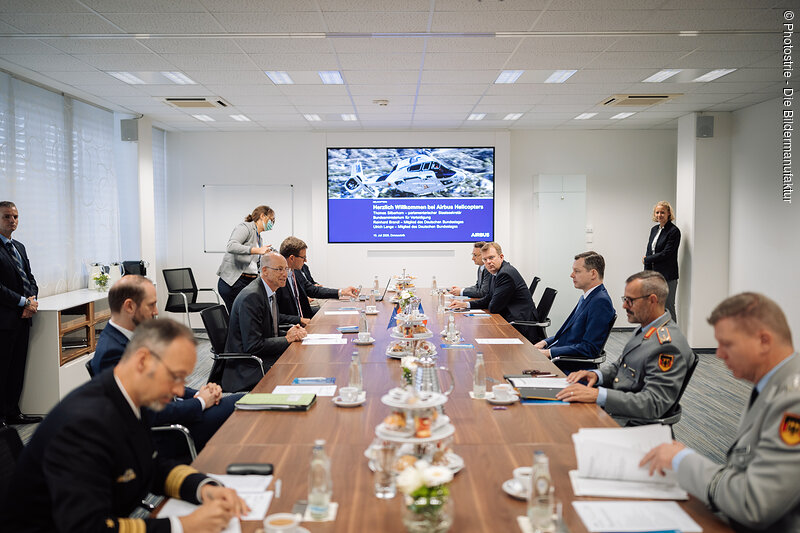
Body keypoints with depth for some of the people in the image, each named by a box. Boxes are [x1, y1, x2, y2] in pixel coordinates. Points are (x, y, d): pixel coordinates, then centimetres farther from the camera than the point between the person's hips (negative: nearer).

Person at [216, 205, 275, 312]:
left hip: (250, 283, 8)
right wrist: (257, 250, -31)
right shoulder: (245, 227, -4)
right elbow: (231, 247, -23)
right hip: (233, 283, -8)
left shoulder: (259, 238, 22)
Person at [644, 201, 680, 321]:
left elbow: (666, 253, -16)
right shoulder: (654, 229, 13)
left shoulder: (674, 231, -10)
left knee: (668, 307, -2)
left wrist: (646, 260, -4)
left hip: (668, 276, -7)